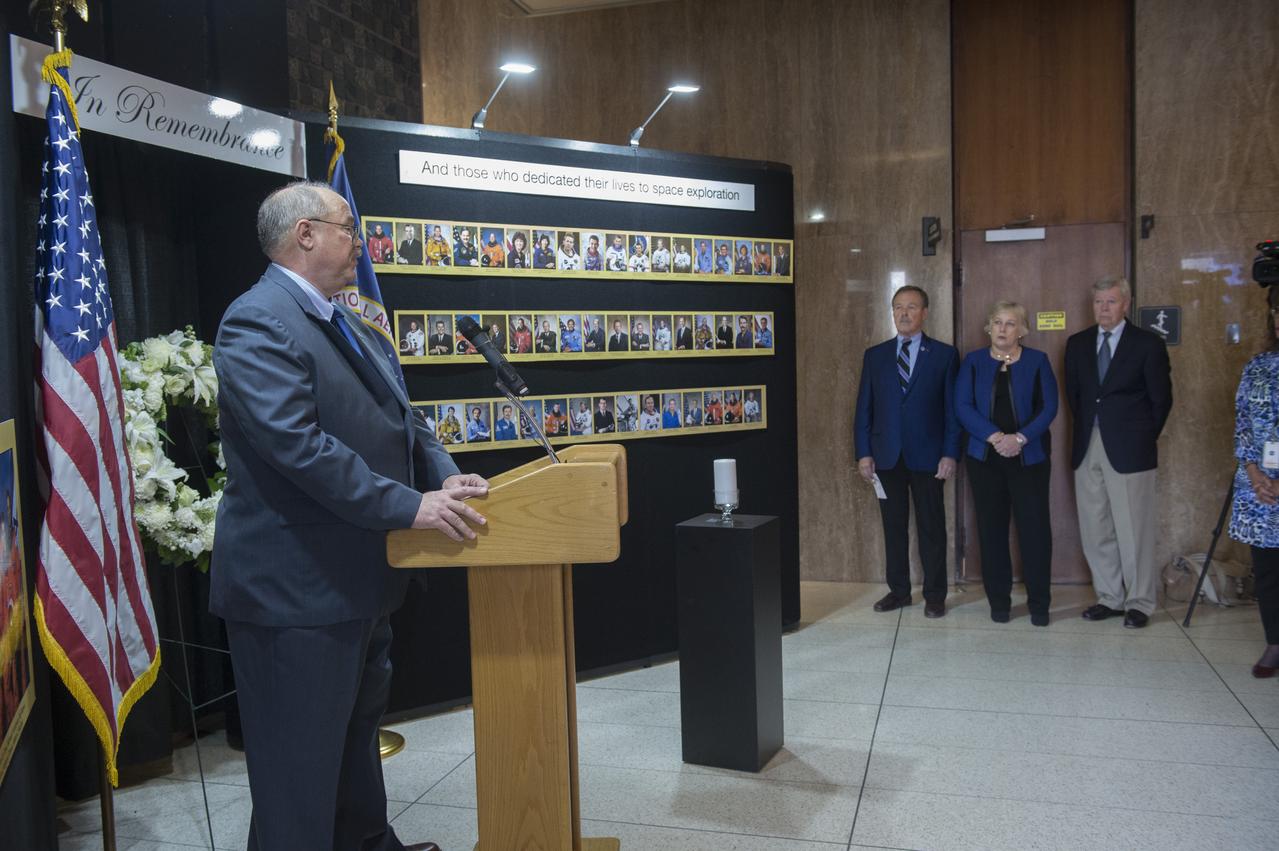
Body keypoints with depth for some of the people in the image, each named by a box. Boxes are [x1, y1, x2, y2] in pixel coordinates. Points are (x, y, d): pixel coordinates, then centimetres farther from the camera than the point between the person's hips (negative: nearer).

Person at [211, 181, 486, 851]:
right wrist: (408, 505, -27)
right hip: (296, 590, -10)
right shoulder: (257, 323, -18)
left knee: (357, 731, 26)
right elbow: (298, 445, -28)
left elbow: (396, 414, 13)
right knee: (301, 766, 4)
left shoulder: (344, 324, 12)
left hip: (358, 578, 10)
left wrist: (444, 474, -4)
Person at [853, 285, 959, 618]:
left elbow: (952, 407, 0)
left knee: (931, 527, 5)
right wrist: (863, 452, 0)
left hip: (927, 456, -2)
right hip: (887, 456, 2)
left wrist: (950, 453, -7)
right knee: (893, 526, 9)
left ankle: (934, 595, 16)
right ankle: (898, 590, 21)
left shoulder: (944, 354, 2)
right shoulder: (875, 355, 8)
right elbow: (864, 407, 7)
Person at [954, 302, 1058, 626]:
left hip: (1028, 457, -1)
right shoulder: (973, 362, 6)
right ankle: (998, 601, 14)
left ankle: (1039, 603, 9)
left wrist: (1020, 438, -15)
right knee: (991, 529, 4)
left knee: (1035, 528, -2)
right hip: (985, 457, 1)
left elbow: (1048, 407, -2)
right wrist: (994, 436, -16)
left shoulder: (1037, 361, 5)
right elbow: (963, 407, -3)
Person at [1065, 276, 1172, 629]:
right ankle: (1110, 598, 20)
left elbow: (1161, 399, 2)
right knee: (1095, 530, 8)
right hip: (1087, 448, 4)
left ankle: (1139, 603, 13)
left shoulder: (1148, 344, -2)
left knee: (1134, 530, 1)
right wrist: (1088, 428, 10)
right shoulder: (1077, 343, 10)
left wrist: (1143, 438, 5)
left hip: (1128, 450, -4)